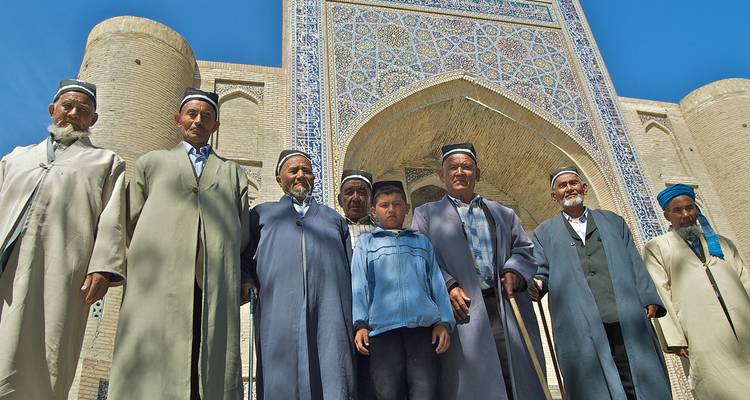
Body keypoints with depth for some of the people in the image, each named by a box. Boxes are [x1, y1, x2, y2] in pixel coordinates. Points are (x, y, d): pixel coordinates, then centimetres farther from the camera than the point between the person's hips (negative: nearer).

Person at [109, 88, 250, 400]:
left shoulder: (233, 173, 27)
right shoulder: (151, 162, 25)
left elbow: (243, 236, 18)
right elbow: (130, 223, 18)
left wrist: (244, 279, 7)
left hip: (216, 288, 1)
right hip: (157, 281, 0)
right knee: (149, 375, -7)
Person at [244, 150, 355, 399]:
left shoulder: (334, 219, 26)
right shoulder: (262, 214, 22)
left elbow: (352, 272, 20)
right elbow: (242, 260, 18)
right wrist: (250, 286, -1)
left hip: (330, 321, 1)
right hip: (279, 320, -1)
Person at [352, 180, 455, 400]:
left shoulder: (421, 241, 21)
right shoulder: (366, 242, 17)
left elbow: (437, 284, 15)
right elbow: (359, 286, 9)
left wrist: (444, 322, 4)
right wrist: (360, 324, -3)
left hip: (423, 326, 1)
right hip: (382, 327, -1)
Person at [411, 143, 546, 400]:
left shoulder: (503, 214, 24)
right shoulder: (426, 214, 15)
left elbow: (524, 249, 17)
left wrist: (514, 272, -5)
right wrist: (448, 285, -13)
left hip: (506, 308, 3)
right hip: (461, 309, -3)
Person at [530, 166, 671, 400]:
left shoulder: (613, 221, 23)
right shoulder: (545, 232, 18)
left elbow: (635, 265, 16)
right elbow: (540, 271, 9)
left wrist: (649, 300, 1)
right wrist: (536, 284, -14)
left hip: (626, 322, 2)